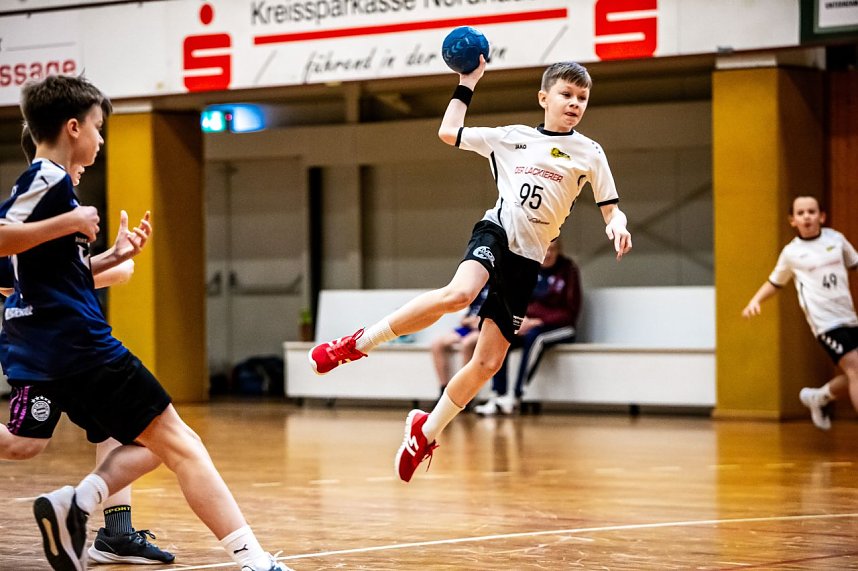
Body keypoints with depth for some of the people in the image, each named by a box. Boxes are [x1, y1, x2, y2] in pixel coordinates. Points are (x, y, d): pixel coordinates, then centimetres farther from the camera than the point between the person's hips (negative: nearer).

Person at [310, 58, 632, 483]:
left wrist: (616, 225, -15)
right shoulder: (512, 137, 9)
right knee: (458, 294, -36)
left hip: (527, 261, 2)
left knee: (488, 362, 0)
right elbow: (449, 133, 15)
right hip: (496, 232, -2)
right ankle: (357, 344, -24)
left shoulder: (589, 153, 7)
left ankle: (427, 431, 20)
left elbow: (611, 209, 7)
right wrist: (466, 85, 13)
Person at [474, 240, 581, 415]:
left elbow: (570, 312, -8)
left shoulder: (568, 269, -5)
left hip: (559, 327, -5)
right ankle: (497, 397, -30)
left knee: (534, 336, -36)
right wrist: (522, 319, -10)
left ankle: (515, 396, -41)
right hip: (528, 325, 5)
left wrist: (539, 322, -17)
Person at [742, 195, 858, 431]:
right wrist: (755, 300, 2)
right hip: (824, 321, -5)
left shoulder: (836, 239, 6)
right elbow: (775, 283, 17)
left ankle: (817, 397, 34)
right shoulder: (791, 252, 2)